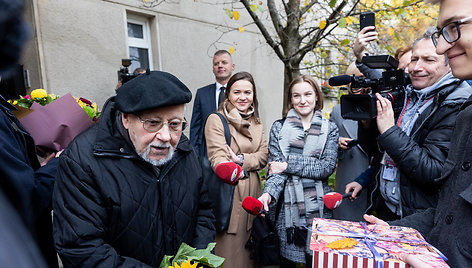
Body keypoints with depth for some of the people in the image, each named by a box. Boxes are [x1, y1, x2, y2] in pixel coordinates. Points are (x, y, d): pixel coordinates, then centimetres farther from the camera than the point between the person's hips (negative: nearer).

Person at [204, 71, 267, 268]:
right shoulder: (216, 120, -7)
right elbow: (217, 158, -17)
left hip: (252, 190, 6)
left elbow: (264, 156, 7)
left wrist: (242, 160, -12)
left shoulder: (256, 122, 13)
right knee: (228, 246, 3)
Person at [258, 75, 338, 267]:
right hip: (287, 205, 0)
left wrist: (289, 164, -12)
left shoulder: (329, 129, 6)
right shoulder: (279, 127, 4)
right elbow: (275, 168, -2)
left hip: (318, 206, 1)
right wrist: (269, 193, -20)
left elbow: (327, 167, -6)